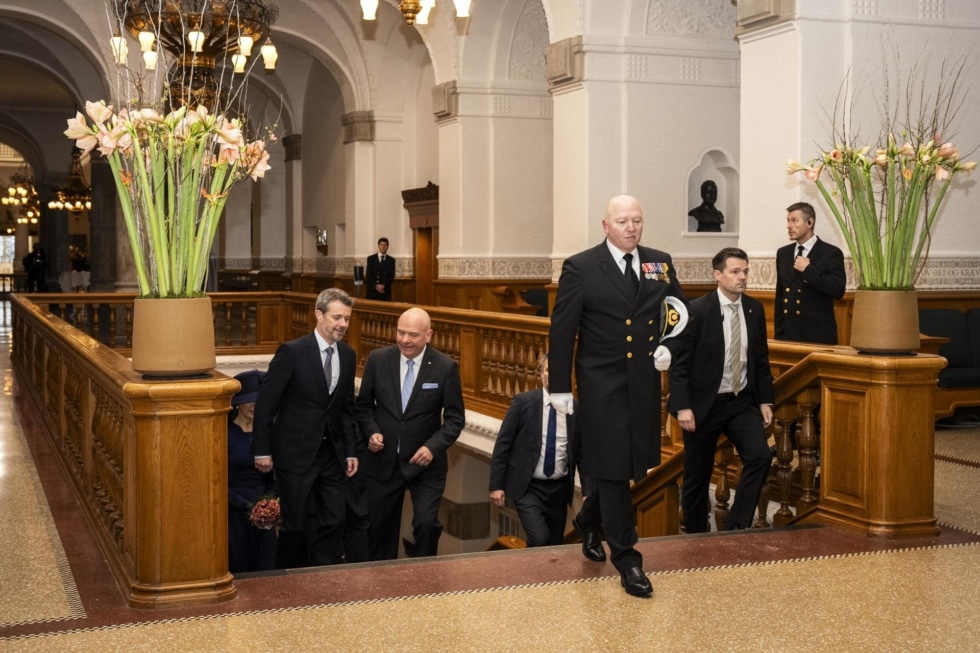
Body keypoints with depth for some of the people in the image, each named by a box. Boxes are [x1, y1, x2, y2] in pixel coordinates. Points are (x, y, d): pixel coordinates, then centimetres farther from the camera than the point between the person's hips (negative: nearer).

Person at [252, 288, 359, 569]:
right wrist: (262, 451, -9)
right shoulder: (292, 352, -13)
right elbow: (265, 403, -10)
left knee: (333, 523, 5)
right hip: (296, 452, -5)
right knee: (295, 526, 4)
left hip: (332, 454, 5)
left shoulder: (348, 355, 4)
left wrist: (350, 450, 8)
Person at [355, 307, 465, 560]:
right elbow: (364, 404, 7)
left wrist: (433, 447, -19)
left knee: (427, 524, -12)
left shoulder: (445, 367, -9)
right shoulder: (378, 359, -4)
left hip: (425, 461, -2)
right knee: (380, 526, 13)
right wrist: (371, 432, -11)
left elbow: (455, 417, -6)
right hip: (383, 461, 2)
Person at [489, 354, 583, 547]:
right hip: (527, 487, -3)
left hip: (559, 489, 3)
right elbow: (502, 444, -4)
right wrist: (496, 485, -9)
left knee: (555, 546, 10)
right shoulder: (524, 401, -5)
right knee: (540, 540, -20)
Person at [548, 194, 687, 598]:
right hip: (601, 383, -5)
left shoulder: (660, 263, 6)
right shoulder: (580, 268, -7)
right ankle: (626, 558, 9)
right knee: (613, 468, -1)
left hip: (644, 381, 5)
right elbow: (562, 331, -7)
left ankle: (588, 522, 41)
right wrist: (559, 386, -8)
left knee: (632, 463, 14)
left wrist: (669, 347, -3)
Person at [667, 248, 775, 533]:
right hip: (704, 404, -4)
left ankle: (736, 527, -2)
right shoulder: (697, 310, -13)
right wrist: (682, 407, -18)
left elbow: (761, 358, 11)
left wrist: (765, 400, 7)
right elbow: (679, 362, -13)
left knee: (760, 457, -14)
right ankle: (696, 537, 24)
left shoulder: (755, 309, 3)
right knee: (697, 476, 6)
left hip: (742, 402, 4)